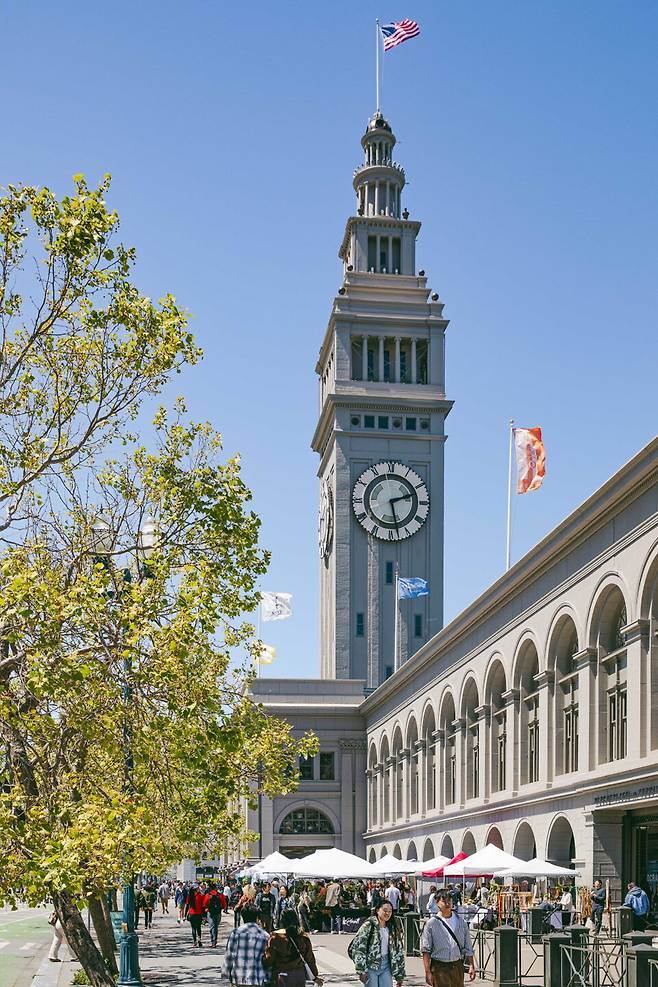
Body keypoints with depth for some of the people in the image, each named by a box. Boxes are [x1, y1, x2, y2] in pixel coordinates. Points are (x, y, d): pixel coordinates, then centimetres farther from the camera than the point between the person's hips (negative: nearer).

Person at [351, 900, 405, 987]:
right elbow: (358, 948, -12)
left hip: (386, 967, 5)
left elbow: (398, 951, 14)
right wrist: (361, 970, -16)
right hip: (371, 966, -5)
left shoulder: (392, 928, 10)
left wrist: (399, 975, 11)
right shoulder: (369, 925, -8)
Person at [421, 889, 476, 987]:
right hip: (439, 967, -4)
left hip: (458, 966, 4)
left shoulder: (460, 922, 6)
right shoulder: (431, 924, -5)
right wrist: (427, 972, -10)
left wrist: (471, 966, 4)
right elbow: (426, 950, -5)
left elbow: (468, 947, 10)